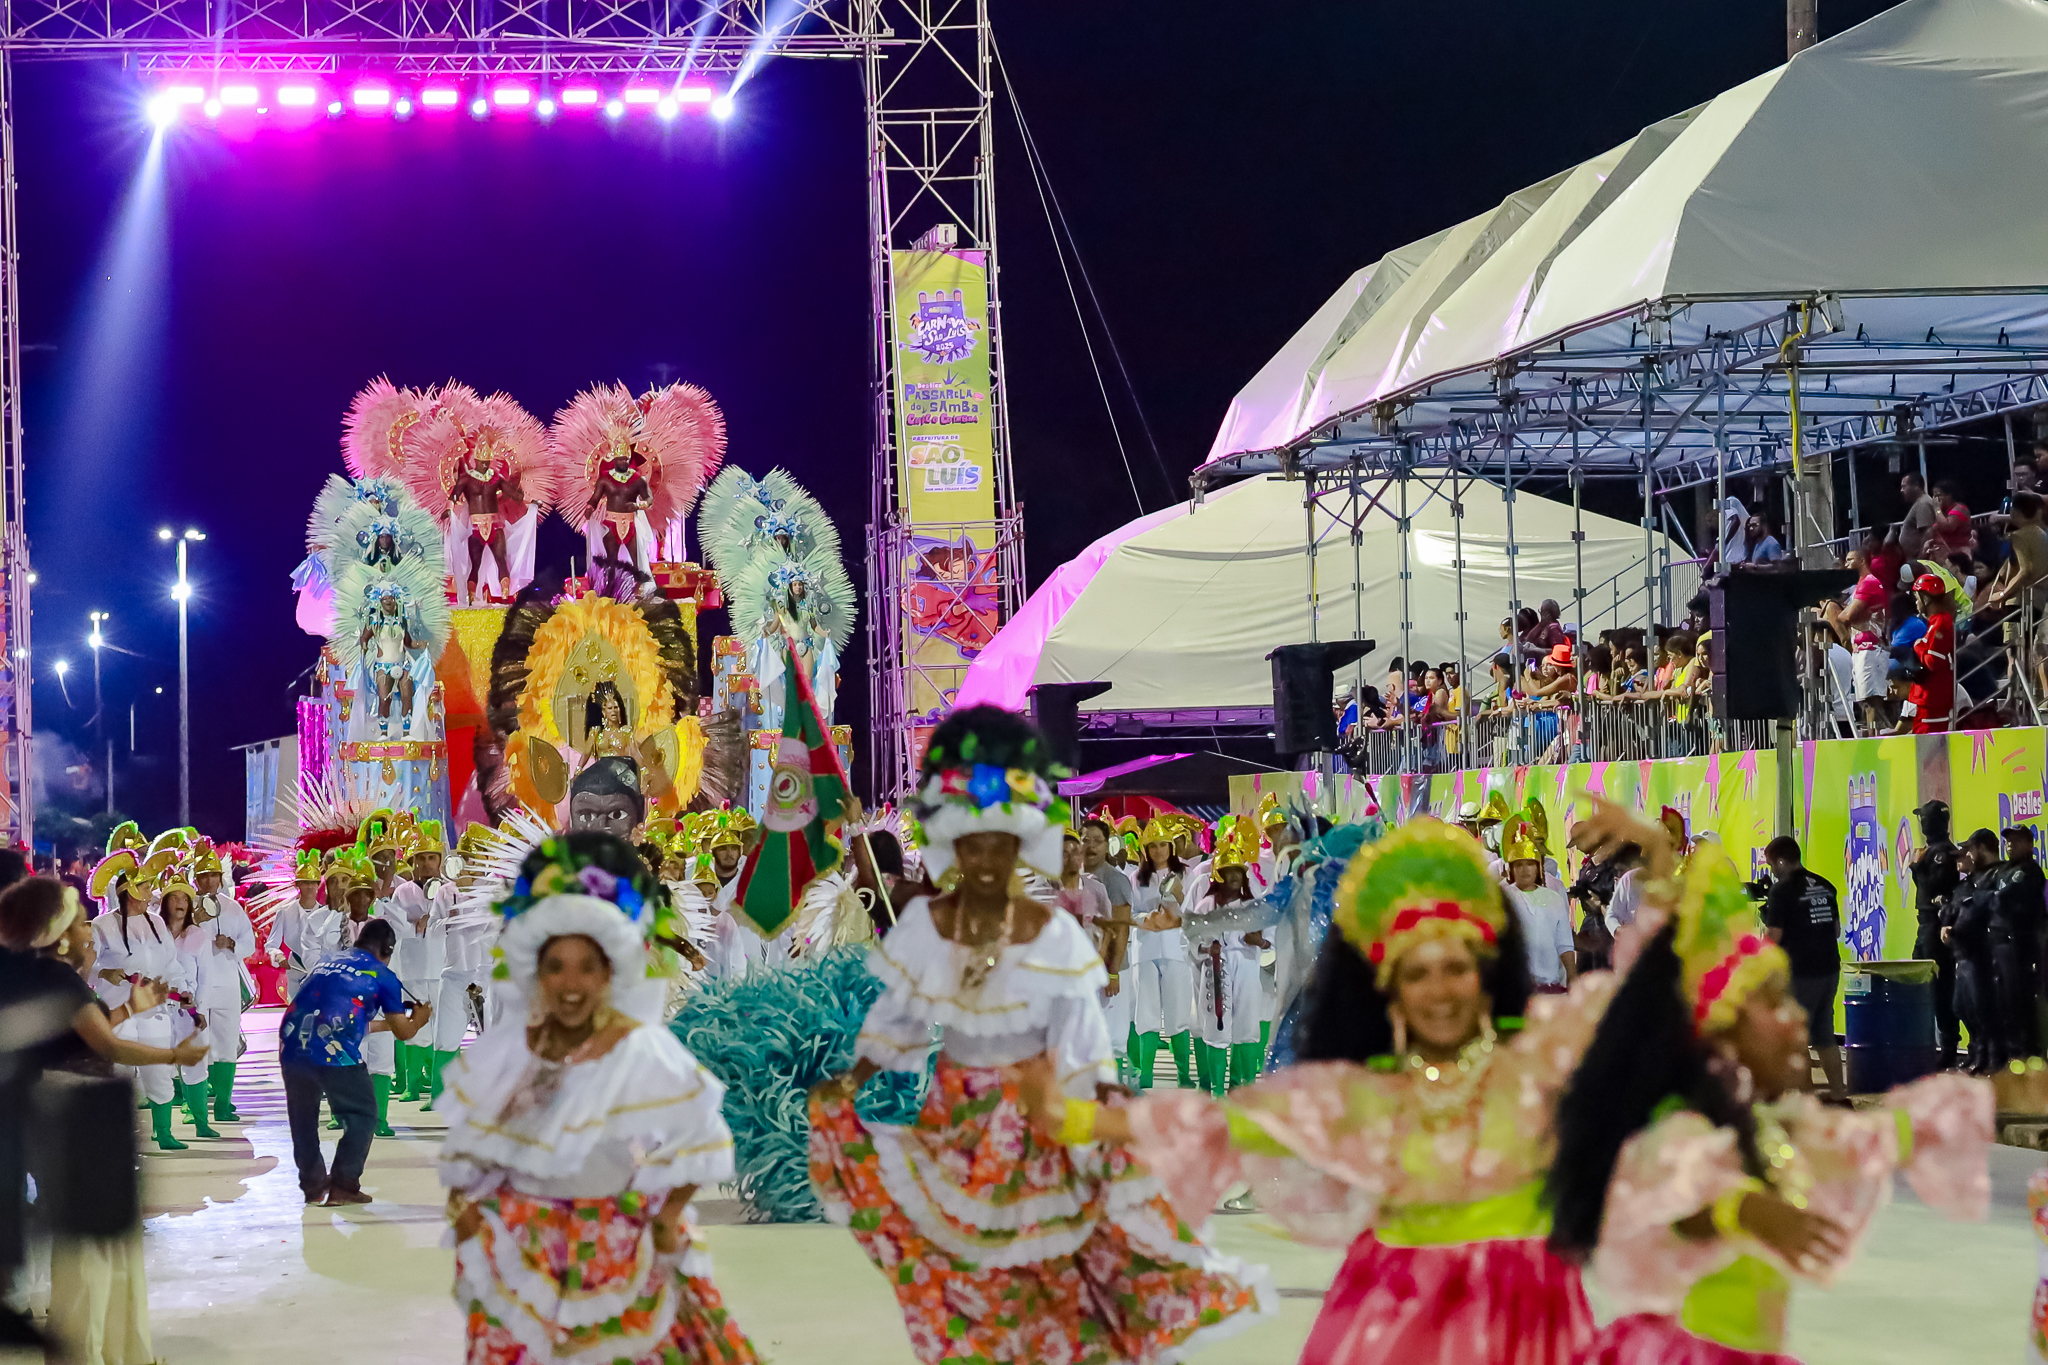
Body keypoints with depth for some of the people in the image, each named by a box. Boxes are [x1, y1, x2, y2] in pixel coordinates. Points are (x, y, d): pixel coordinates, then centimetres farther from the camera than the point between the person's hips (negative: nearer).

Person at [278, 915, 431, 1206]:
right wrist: (419, 1019, 40)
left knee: (303, 1117, 23)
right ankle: (343, 1187, 8)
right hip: (333, 1051, -5)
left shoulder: (329, 960, 25)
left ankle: (313, 1185, 29)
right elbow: (403, 1032, 18)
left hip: (291, 1045, 5)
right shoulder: (383, 976, 10)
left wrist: (384, 1024, 46)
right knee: (362, 1115, 13)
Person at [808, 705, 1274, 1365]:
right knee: (960, 1267, 9)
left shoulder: (1052, 933, -13)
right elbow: (897, 1020, 3)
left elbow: (1078, 1034, -10)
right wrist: (852, 1081, -7)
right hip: (955, 1118, 2)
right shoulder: (925, 925, -6)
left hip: (1034, 1118, -2)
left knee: (1042, 1253, 2)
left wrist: (1111, 1107, -21)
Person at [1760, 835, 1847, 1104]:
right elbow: (1837, 930, 16)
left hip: (1800, 973, -7)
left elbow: (1773, 937, -15)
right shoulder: (1825, 886, 10)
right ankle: (1838, 1093, 20)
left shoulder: (1782, 890, -12)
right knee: (1824, 1035, 16)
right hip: (1830, 969, 7)